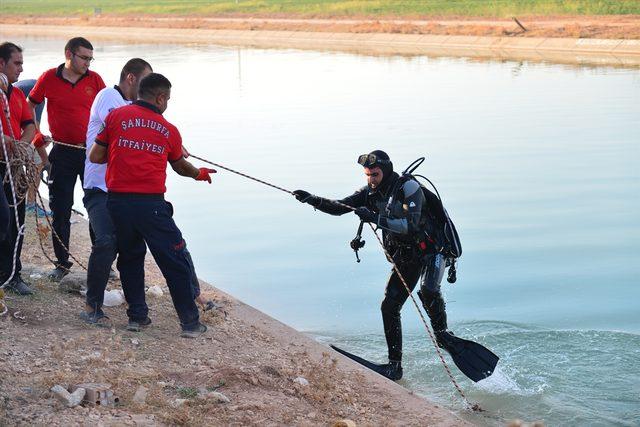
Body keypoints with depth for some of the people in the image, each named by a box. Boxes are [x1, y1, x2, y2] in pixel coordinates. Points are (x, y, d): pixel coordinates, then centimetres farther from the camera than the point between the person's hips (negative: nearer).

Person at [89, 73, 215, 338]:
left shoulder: (117, 115, 5)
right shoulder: (169, 130, 7)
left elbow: (95, 157, 4)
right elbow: (180, 166, 23)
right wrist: (199, 174, 44)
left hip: (117, 201, 2)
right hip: (151, 204, -2)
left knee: (129, 258, 21)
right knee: (176, 263, 6)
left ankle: (137, 316, 23)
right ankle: (190, 323, 7)